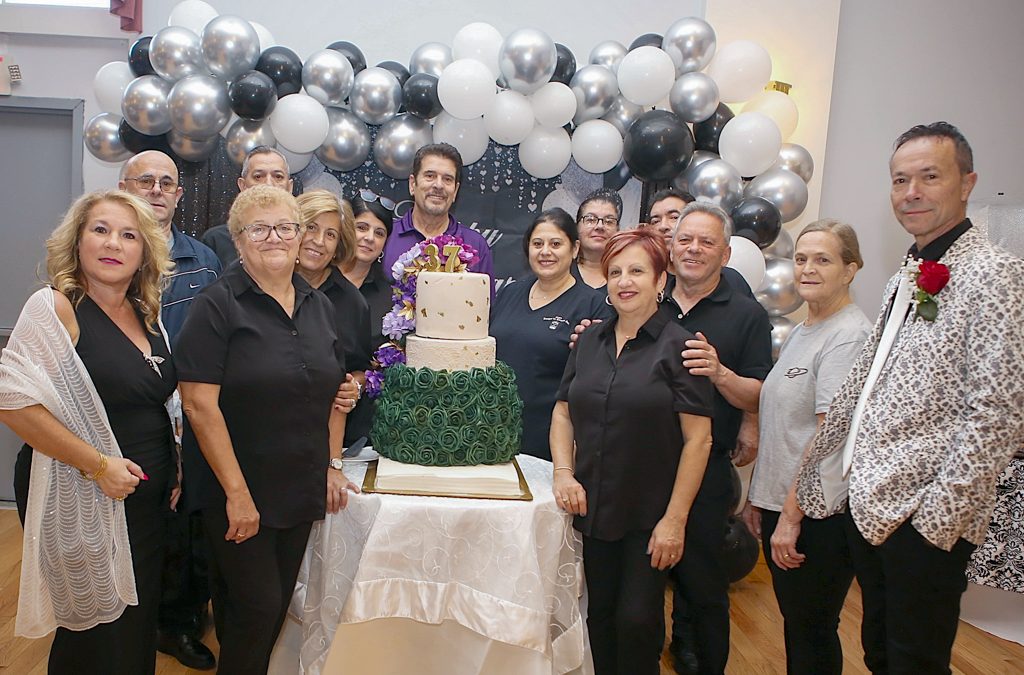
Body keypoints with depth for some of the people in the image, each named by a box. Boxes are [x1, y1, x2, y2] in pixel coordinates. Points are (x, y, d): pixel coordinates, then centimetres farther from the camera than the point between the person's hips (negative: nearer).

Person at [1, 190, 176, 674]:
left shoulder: (146, 315, 8)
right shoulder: (56, 307, -12)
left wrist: (175, 463, 7)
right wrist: (95, 463, -19)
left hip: (147, 499, 6)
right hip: (82, 502, -6)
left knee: (139, 625, 17)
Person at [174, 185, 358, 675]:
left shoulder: (319, 305, 7)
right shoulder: (219, 304, -11)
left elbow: (333, 392, 13)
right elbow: (200, 404, -17)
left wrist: (332, 465, 5)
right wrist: (236, 492, -19)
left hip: (301, 490, 6)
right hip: (237, 493, -5)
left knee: (279, 606, 16)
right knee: (257, 606, 1)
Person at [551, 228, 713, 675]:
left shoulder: (677, 346, -10)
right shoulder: (590, 342, 5)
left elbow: (698, 438, -12)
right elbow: (563, 412, 11)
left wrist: (675, 519, -14)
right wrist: (564, 472, -4)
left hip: (649, 515, -4)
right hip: (593, 507, 5)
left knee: (638, 620, 3)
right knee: (600, 615, 15)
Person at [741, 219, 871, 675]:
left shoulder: (849, 337, -16)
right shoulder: (801, 332, 11)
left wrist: (792, 517, -19)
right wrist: (758, 497, 13)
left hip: (818, 514, -8)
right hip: (779, 504, 8)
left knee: (812, 631, 8)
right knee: (794, 624, 20)